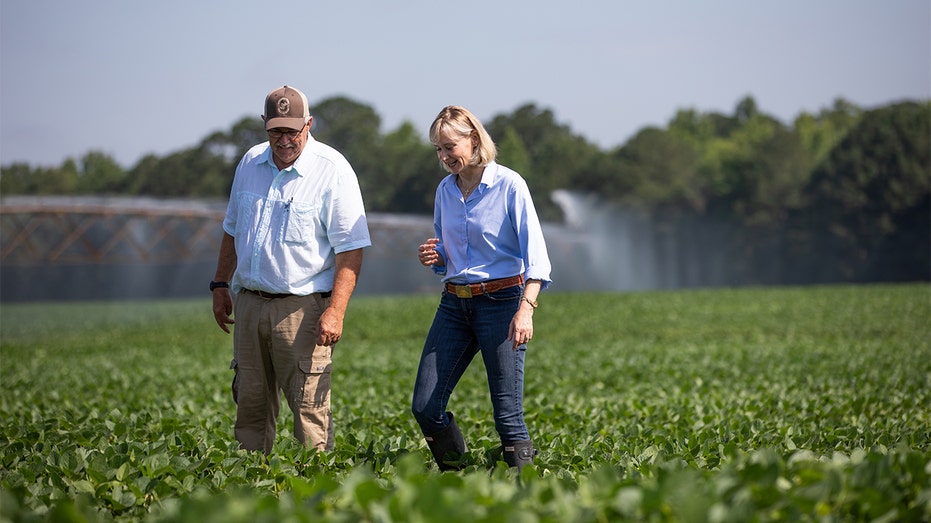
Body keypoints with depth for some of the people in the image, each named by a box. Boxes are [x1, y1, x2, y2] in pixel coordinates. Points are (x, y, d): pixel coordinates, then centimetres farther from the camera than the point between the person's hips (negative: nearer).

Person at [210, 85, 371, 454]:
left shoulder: (333, 171, -9)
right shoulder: (250, 164, 10)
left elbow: (350, 249, -12)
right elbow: (233, 229, 23)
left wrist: (335, 311, -20)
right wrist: (221, 285, 17)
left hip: (301, 306, -6)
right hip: (249, 301, 6)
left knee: (310, 407, -8)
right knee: (250, 404, 8)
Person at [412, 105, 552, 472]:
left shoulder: (509, 185, -7)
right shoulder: (445, 190, 10)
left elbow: (535, 253, -12)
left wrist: (526, 309, -24)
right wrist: (432, 257, -1)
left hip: (501, 301, -6)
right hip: (454, 304, 6)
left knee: (507, 412, -7)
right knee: (425, 406, 0)